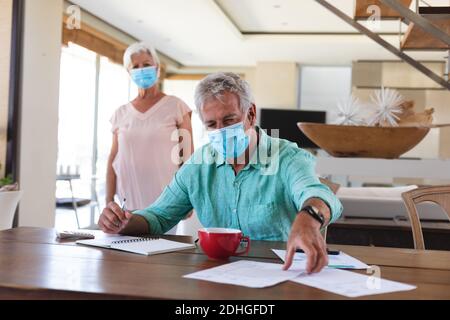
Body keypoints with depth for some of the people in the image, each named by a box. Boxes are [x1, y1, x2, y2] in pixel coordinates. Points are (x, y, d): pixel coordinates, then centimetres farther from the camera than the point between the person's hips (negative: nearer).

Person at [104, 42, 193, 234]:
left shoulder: (175, 106, 0)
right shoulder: (121, 114, 10)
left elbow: (189, 156, -1)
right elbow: (113, 161, 12)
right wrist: (109, 201, 6)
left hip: (164, 202, -3)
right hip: (127, 200, 3)